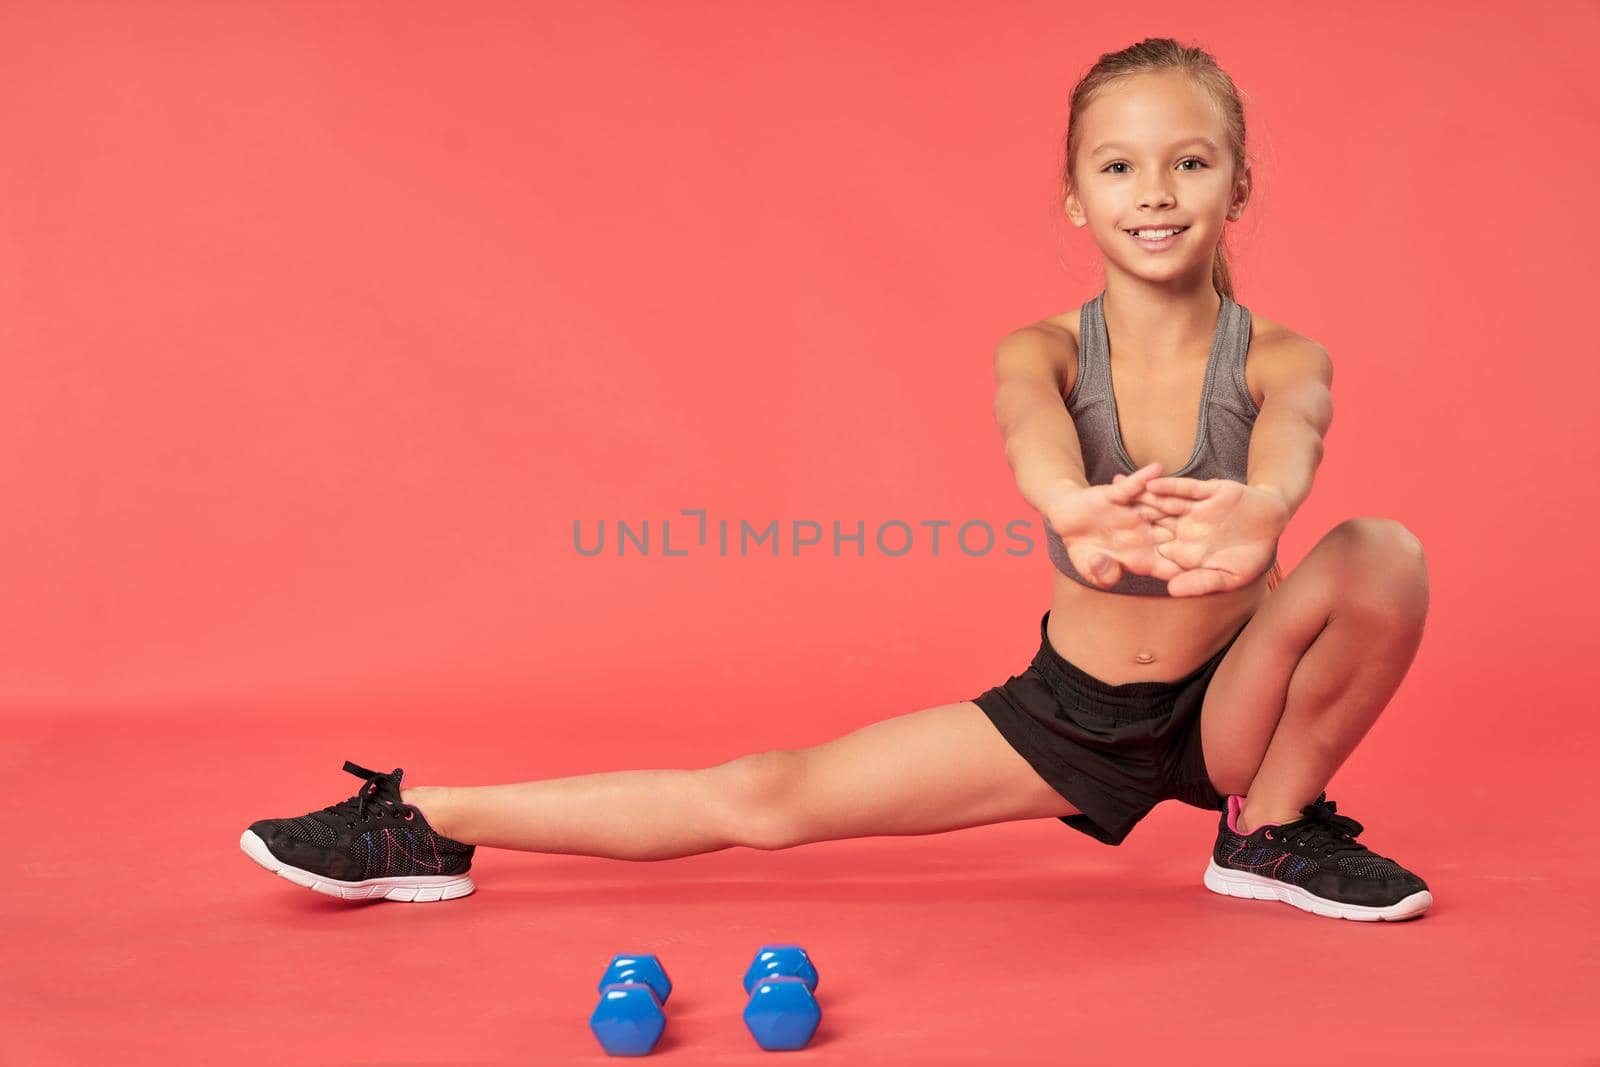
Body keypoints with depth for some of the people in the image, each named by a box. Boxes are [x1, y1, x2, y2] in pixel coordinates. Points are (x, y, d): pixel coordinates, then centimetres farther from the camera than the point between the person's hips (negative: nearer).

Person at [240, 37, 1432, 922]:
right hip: (1065, 710, 0)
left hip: (1225, 713, 1)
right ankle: (427, 825, 0)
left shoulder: (1281, 359, -12)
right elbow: (1031, 425, -37)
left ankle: (1277, 830, -4)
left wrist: (1256, 507, -64)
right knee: (768, 796, -11)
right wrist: (1069, 508, -64)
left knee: (1383, 552, -27)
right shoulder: (1043, 350, -12)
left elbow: (1289, 438, -37)